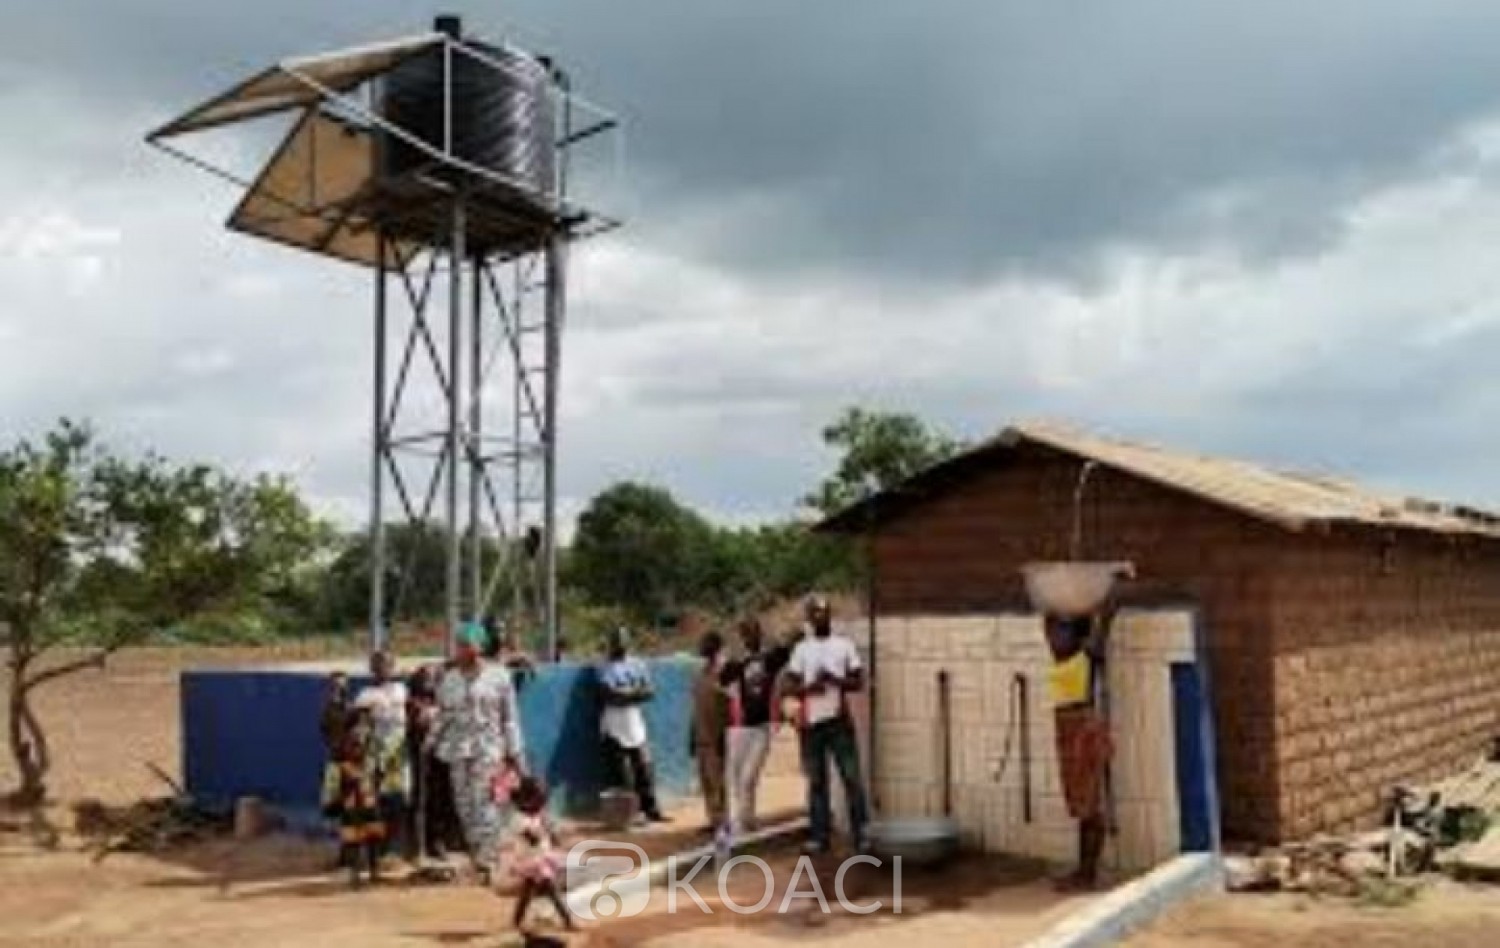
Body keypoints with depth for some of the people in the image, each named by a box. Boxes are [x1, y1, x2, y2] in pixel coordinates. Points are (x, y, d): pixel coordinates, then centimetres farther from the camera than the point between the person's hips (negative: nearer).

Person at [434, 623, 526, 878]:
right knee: (464, 804, 2)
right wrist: (435, 744, 6)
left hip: (488, 748, -4)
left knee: (484, 803, -13)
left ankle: (486, 861, -13)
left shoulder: (498, 676, 2)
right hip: (457, 750, 4)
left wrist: (514, 751, 0)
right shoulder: (448, 680, 11)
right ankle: (477, 858, 13)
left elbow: (510, 717, 3)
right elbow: (443, 717, 15)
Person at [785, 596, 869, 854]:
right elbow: (792, 686, 4)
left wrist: (835, 680, -16)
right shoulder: (801, 649, 9)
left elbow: (858, 682, 1)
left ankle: (860, 832, -1)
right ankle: (820, 835, 9)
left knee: (851, 777, -5)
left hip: (840, 720, -1)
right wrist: (809, 687, -16)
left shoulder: (845, 645, 6)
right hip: (811, 722, 1)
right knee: (816, 781, 5)